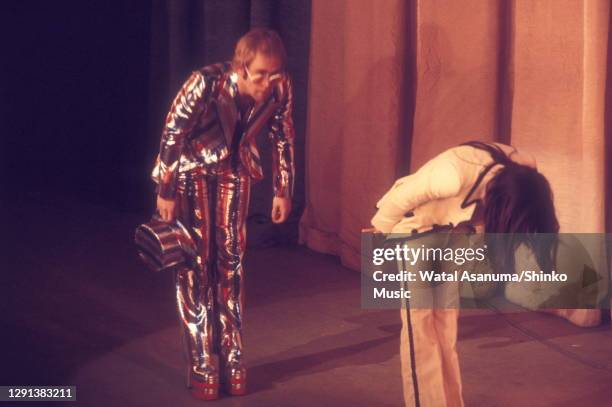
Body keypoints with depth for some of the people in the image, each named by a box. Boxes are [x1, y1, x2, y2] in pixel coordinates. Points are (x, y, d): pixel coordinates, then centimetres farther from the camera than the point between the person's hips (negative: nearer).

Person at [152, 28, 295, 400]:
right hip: (192, 170, -3)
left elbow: (284, 139, -4)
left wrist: (283, 192, 1)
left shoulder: (281, 89, -20)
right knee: (195, 265, -3)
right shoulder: (206, 84, -32)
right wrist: (166, 193, -18)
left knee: (231, 262, 5)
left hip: (233, 172, 3)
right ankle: (203, 367, 3)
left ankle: (233, 360, 13)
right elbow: (172, 134, -22)